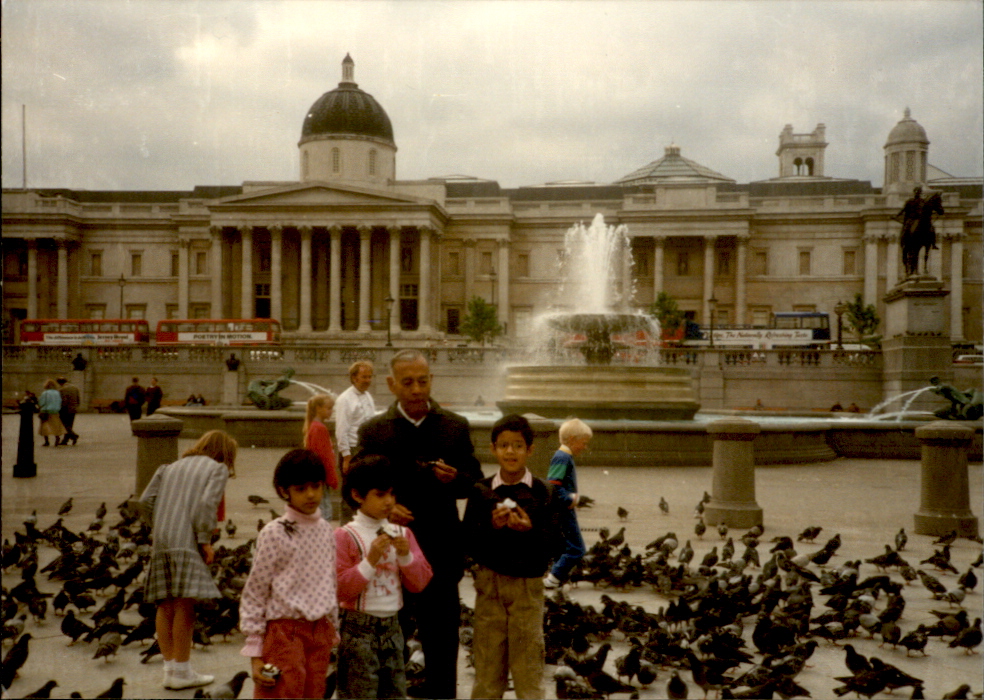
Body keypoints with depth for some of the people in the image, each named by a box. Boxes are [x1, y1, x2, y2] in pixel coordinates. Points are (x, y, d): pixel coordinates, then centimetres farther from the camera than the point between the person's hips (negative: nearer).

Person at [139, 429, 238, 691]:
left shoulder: (171, 467, 24)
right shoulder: (218, 469, 8)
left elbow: (146, 500, 13)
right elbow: (207, 503, -9)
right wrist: (205, 540, -6)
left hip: (160, 541, 6)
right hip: (186, 542, -6)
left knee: (166, 605, 10)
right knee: (185, 604, -4)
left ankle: (170, 668, 15)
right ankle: (181, 672, -2)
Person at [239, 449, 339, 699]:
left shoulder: (326, 530, 8)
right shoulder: (274, 533, -9)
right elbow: (254, 593, -7)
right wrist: (255, 652, -8)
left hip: (320, 633, 5)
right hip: (285, 632, -5)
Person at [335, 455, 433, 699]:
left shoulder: (402, 534, 6)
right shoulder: (345, 536, -9)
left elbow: (420, 582, 5)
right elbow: (340, 589, -14)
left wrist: (406, 555, -11)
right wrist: (370, 560, -21)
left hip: (392, 626, 5)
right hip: (358, 629, -5)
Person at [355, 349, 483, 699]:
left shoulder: (456, 427, 3)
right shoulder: (374, 430, 1)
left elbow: (475, 482, 6)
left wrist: (455, 478, -16)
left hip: (441, 552, 1)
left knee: (442, 639, 9)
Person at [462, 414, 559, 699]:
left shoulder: (543, 493, -2)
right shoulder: (481, 491, 0)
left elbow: (550, 546, -4)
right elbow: (470, 543, -2)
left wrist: (529, 531, -22)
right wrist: (491, 526, -19)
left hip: (528, 584, -1)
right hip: (490, 582, 1)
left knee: (528, 661, 4)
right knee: (487, 663, 9)